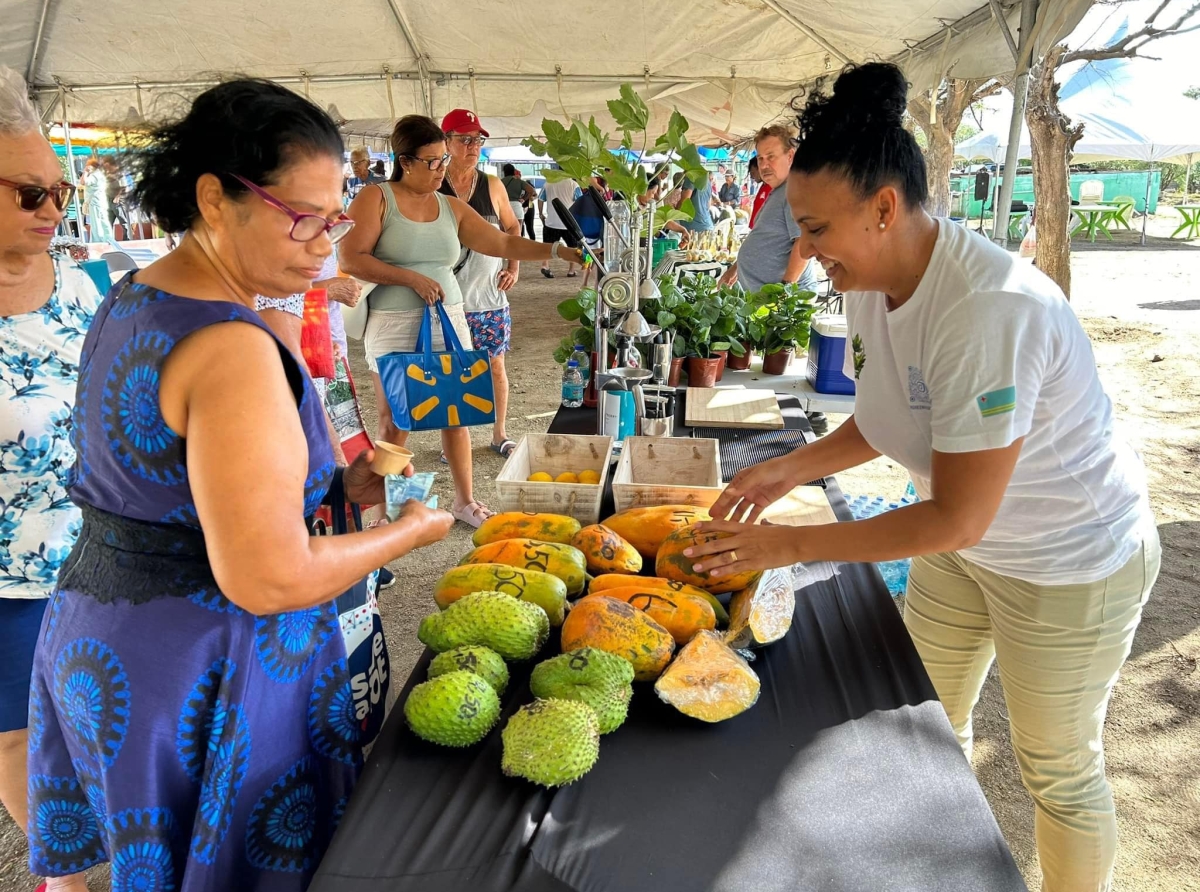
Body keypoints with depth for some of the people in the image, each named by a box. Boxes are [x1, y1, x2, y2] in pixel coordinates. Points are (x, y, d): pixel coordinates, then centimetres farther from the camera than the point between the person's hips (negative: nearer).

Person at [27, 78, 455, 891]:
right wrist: (412, 530, -14)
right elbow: (269, 581, -28)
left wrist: (330, 483, 10)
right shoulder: (235, 350, -27)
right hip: (199, 667, -9)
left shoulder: (131, 299, 4)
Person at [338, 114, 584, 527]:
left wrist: (561, 251, -8)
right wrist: (412, 278, -16)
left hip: (448, 321, 4)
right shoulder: (376, 199, -4)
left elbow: (502, 243, 3)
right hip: (393, 326, -4)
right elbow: (350, 259, -11)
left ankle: (465, 500, 24)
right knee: (395, 422, 3)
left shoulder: (452, 207, 9)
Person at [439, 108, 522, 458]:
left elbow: (512, 226, 17)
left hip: (490, 295, 2)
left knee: (495, 365, 9)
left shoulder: (493, 186, 5)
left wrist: (513, 266, 6)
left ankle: (499, 434, 24)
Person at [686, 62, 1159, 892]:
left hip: (1070, 563, -8)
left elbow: (958, 517, -31)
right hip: (963, 545, 8)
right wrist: (790, 468, -9)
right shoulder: (875, 283, -9)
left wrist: (796, 543, -27)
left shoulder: (990, 310, -35)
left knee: (1060, 771, 12)